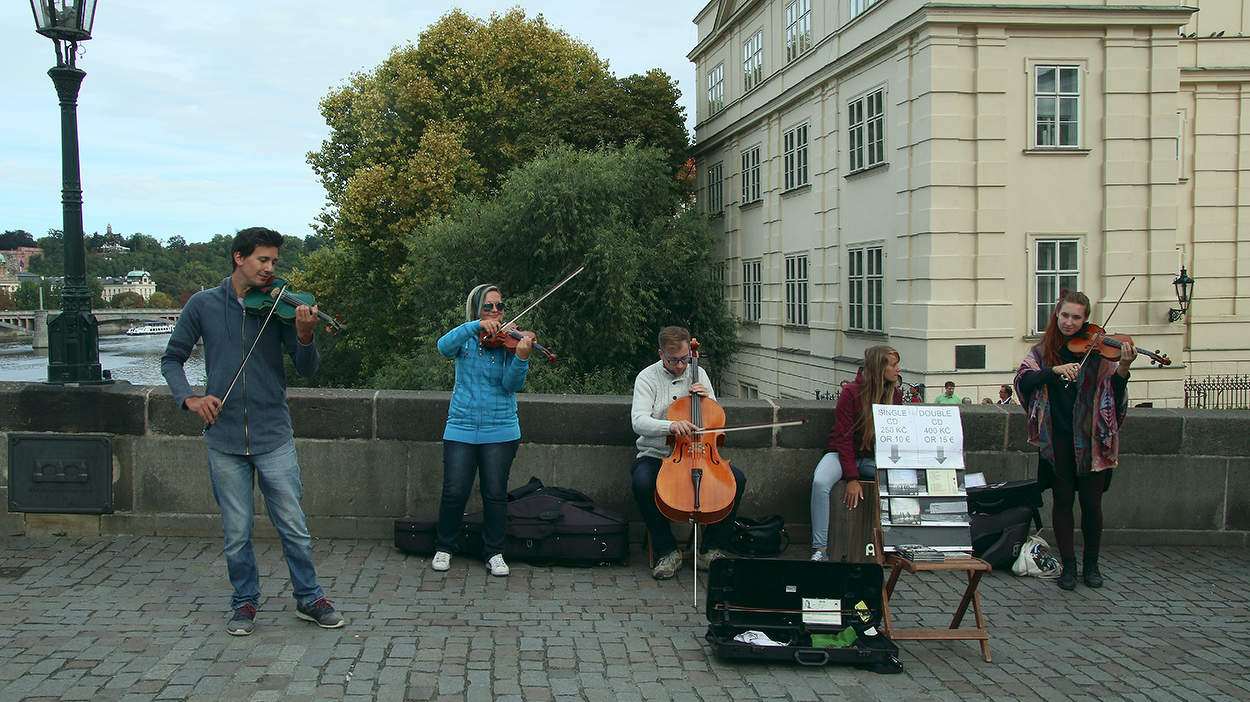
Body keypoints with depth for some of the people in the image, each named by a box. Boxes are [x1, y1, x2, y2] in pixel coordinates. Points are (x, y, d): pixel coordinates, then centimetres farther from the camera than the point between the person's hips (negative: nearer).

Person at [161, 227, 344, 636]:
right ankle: (245, 602, 26)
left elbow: (306, 368, -4)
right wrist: (189, 398, -7)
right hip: (224, 437, 0)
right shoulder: (203, 305, 3)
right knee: (237, 533, 7)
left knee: (294, 527, 4)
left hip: (274, 436, 0)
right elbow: (172, 358, 10)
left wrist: (305, 335, -25)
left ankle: (309, 598, 20)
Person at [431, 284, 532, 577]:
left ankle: (495, 553, 15)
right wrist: (476, 326, -27)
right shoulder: (465, 340, 5)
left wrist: (521, 357, -29)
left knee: (495, 493, 0)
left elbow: (513, 384, -10)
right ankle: (443, 549, 18)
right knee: (454, 492, -3)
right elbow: (444, 347, -18)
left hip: (500, 430, 0)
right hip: (461, 429, 0)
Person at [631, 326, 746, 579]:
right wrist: (670, 426, -35)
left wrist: (707, 398, -6)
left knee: (737, 479, -20)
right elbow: (638, 422, -17)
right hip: (656, 455, -3)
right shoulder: (647, 377, -3)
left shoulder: (698, 374, 10)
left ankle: (712, 548, -8)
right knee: (642, 483, -36)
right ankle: (668, 551, -18)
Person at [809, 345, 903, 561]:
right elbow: (844, 438, -15)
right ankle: (820, 549, -29)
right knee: (820, 483, -34)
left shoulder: (895, 395, 1)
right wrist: (852, 478, -22)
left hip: (874, 458, 4)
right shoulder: (851, 393, -13)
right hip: (843, 454, -4)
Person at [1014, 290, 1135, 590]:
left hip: (1090, 438, -1)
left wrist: (1123, 368, -26)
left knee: (1091, 502, 3)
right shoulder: (1043, 350, 5)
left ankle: (1092, 564, 21)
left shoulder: (1098, 350, -1)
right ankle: (1068, 565, 16)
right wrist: (1055, 370, -23)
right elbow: (1023, 381, -9)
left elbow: (1114, 393, -8)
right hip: (1057, 438, 1)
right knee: (1063, 500, 6)